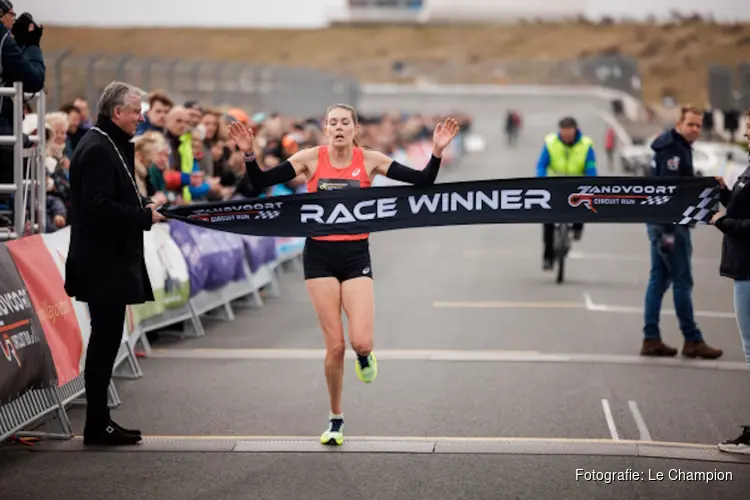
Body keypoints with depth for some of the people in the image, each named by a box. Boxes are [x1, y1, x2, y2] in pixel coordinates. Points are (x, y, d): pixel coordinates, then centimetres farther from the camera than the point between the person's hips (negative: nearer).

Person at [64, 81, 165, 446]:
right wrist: (145, 217, -16)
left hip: (110, 261, 10)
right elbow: (99, 207, -24)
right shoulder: (98, 149, -16)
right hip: (103, 263, -10)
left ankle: (99, 422, 19)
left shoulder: (109, 145, 16)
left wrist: (142, 209, 7)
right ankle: (97, 426, 0)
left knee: (105, 341, 13)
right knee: (105, 341, -6)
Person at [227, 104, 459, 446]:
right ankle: (335, 418, 17)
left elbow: (423, 181, -3)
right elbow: (260, 182, -3)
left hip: (356, 254, 0)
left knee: (361, 342, -15)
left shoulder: (369, 160, 0)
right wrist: (249, 154, -19)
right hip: (319, 254, 0)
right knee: (334, 345, -2)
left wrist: (437, 152, -17)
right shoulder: (311, 158, -2)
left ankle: (363, 356, 25)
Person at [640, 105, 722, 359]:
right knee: (682, 281, -5)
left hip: (659, 223, 10)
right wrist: (669, 232, -25)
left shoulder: (679, 147, 17)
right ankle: (692, 341, 0)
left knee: (659, 279, 9)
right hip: (670, 223, -10)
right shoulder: (673, 150, -15)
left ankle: (651, 339, 11)